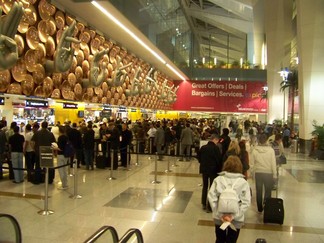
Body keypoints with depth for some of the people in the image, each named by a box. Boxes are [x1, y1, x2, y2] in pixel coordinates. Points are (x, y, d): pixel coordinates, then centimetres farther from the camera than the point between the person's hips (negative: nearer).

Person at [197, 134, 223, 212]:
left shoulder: (203, 147, -2)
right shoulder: (216, 148, -16)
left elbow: (199, 157, 6)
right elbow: (219, 159, -14)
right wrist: (219, 169, -1)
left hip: (204, 169, 5)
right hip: (213, 170, -5)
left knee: (205, 186, 18)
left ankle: (204, 204, 25)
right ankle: (209, 206, 7)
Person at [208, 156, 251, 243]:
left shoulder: (218, 179, -6)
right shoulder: (243, 182, -6)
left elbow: (212, 197, -12)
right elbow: (246, 202, -12)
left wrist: (220, 214, -9)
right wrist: (233, 216, -12)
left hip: (219, 217, 1)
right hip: (236, 219, -1)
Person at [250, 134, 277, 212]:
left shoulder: (254, 150, -9)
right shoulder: (271, 150, -12)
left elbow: (251, 163, -5)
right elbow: (273, 164, -8)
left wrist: (254, 171, 9)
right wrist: (274, 175, -1)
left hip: (258, 173, 1)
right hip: (268, 173, -1)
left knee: (259, 191, 14)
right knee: (268, 191, 14)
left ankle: (260, 208, 23)